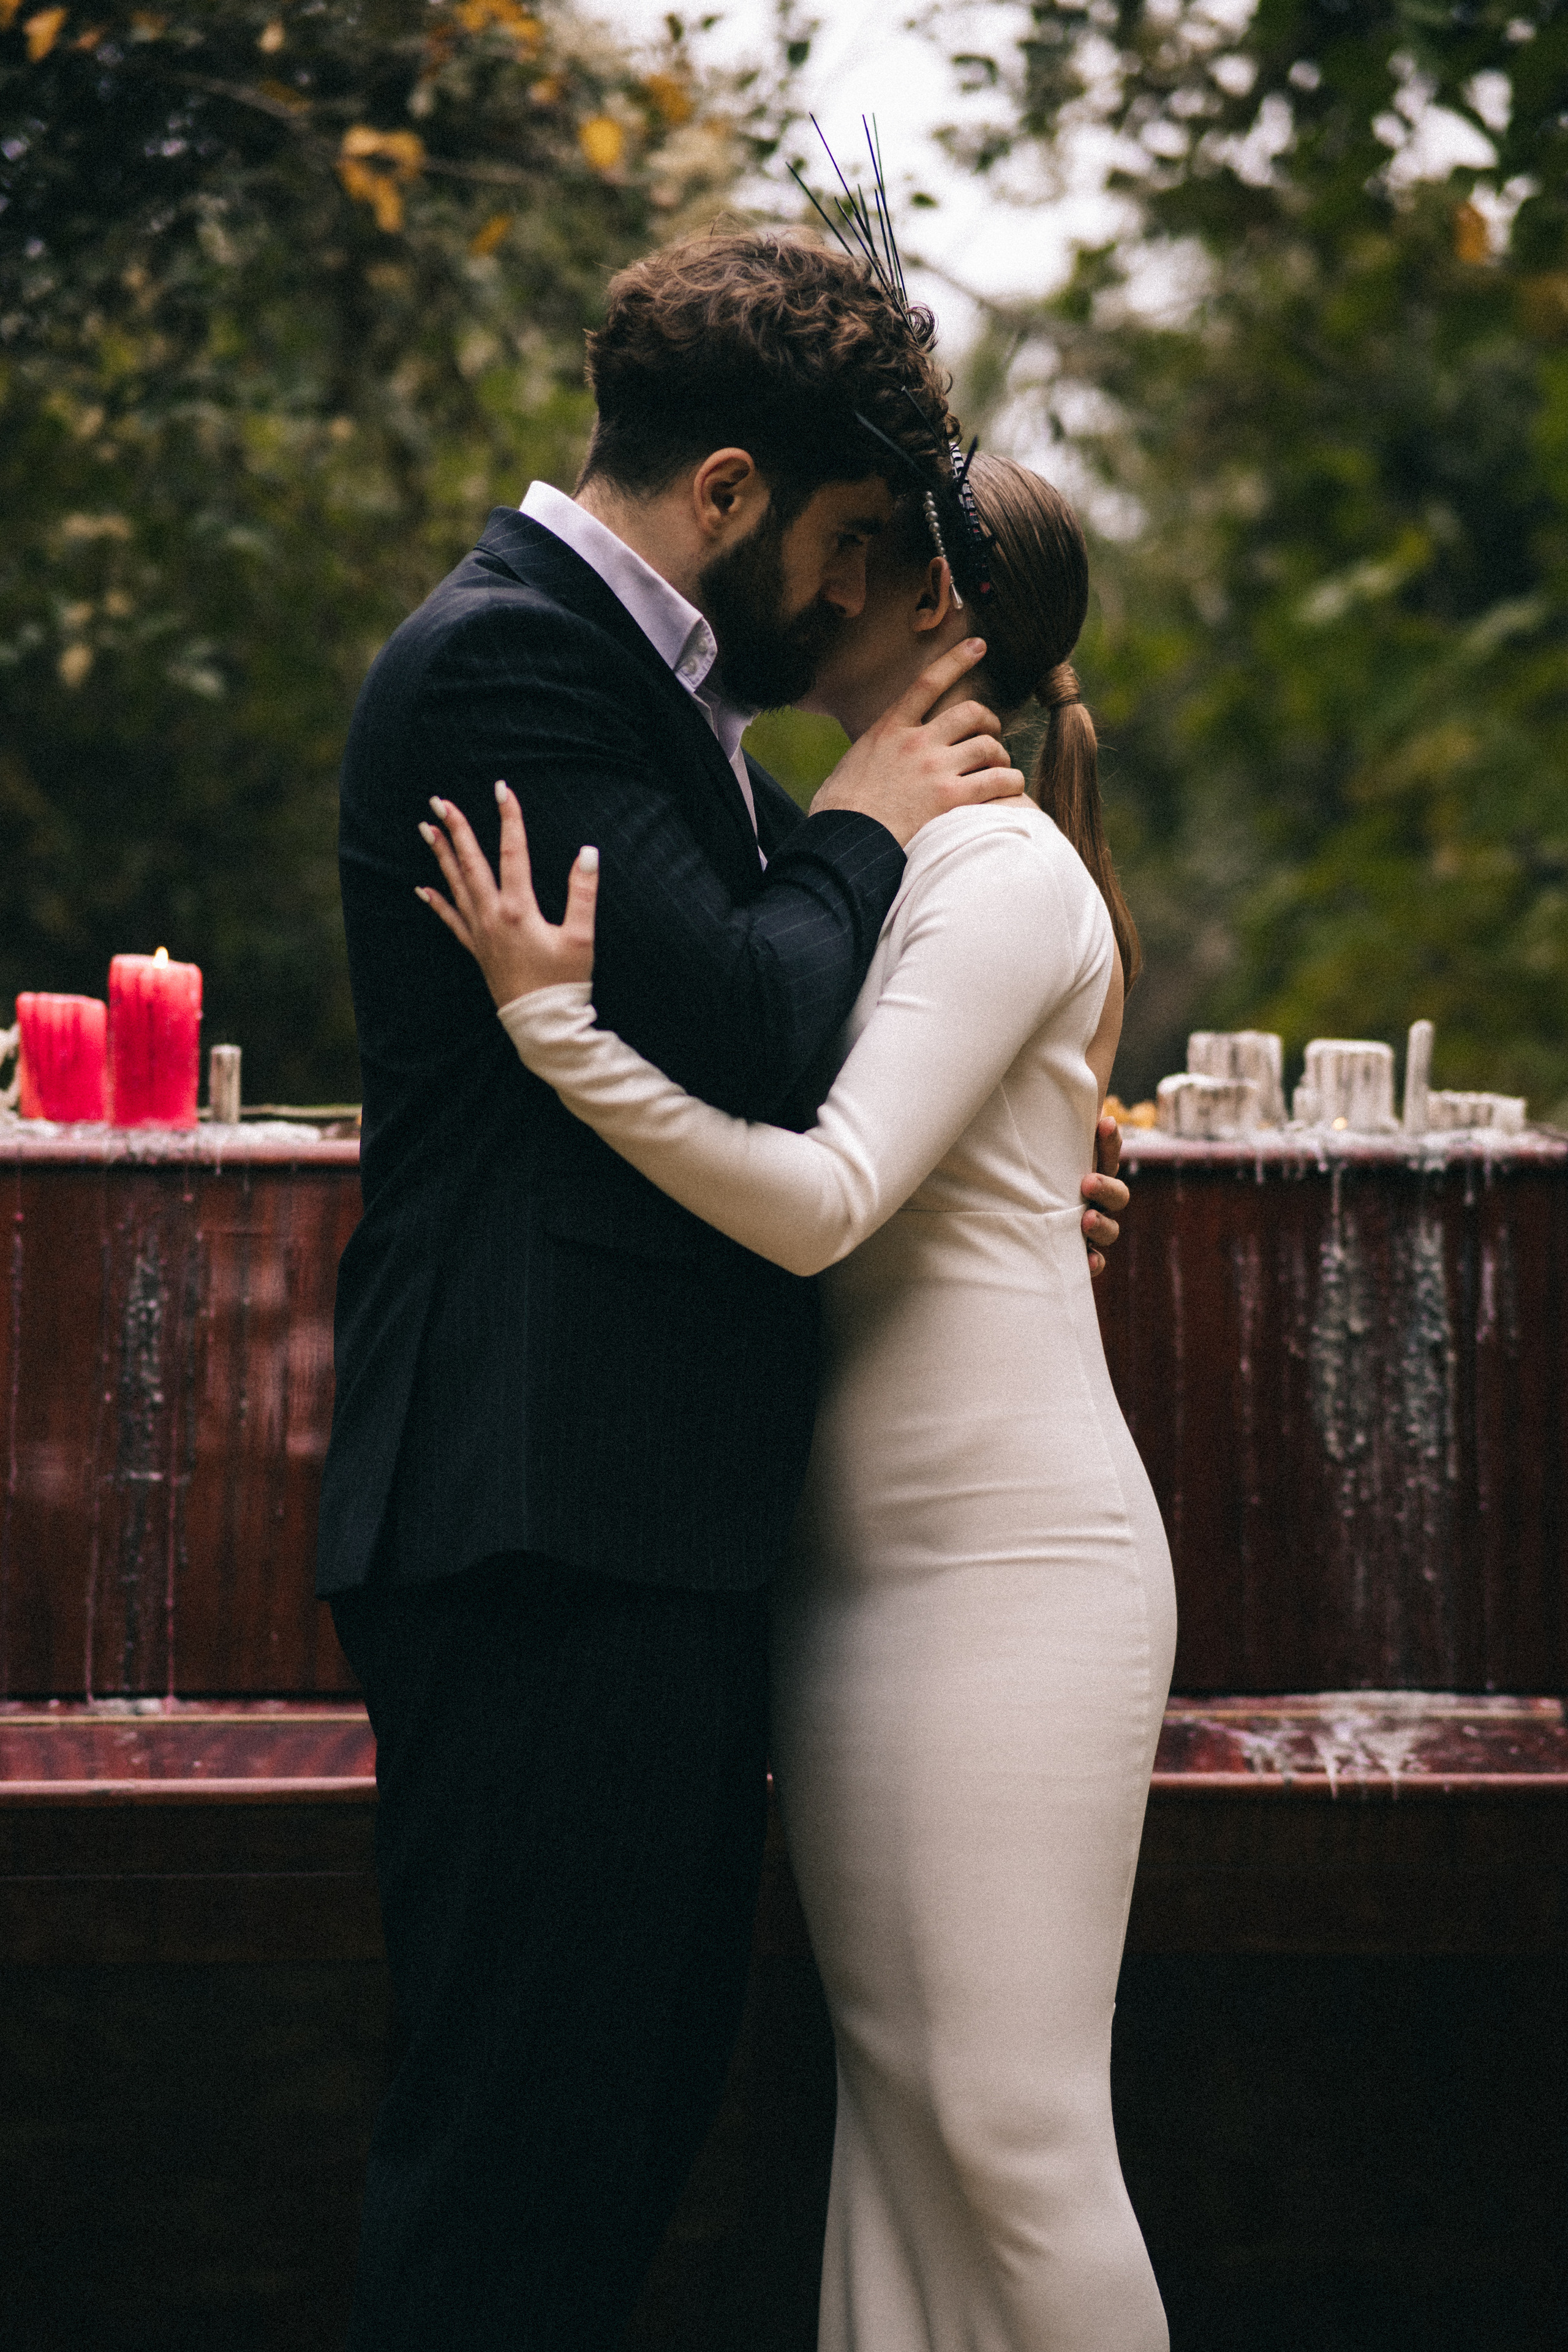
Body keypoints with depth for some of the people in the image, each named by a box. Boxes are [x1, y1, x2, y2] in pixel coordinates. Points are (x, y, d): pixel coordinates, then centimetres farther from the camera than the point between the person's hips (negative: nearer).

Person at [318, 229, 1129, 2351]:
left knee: (650, 2090, 15)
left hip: (653, 1517, 11)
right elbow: (739, 1036, -21)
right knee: (522, 2129, -6)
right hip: (550, 1524, -11)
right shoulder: (510, 657, -13)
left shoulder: (630, 664, 19)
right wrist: (863, 830, -3)